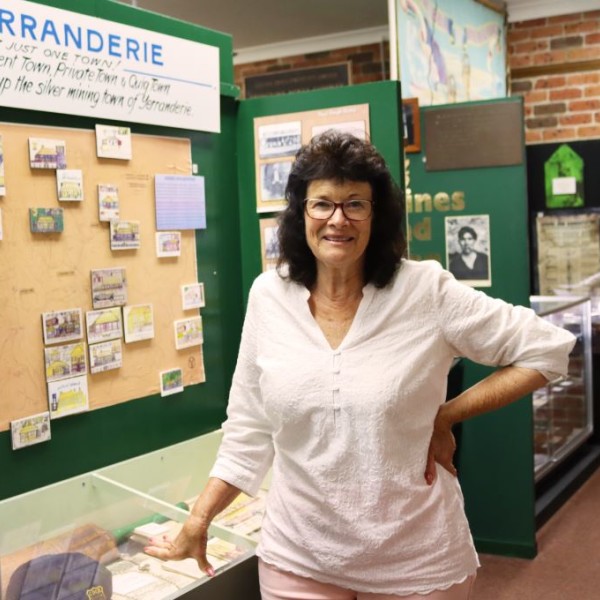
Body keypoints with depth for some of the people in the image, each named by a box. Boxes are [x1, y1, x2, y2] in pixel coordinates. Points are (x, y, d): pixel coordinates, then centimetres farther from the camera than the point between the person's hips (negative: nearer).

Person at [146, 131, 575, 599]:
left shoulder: (427, 291, -12)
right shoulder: (268, 297, -4)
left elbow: (548, 349, -7)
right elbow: (248, 430, 4)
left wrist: (446, 416, -10)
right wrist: (197, 522, 4)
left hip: (415, 561, -1)